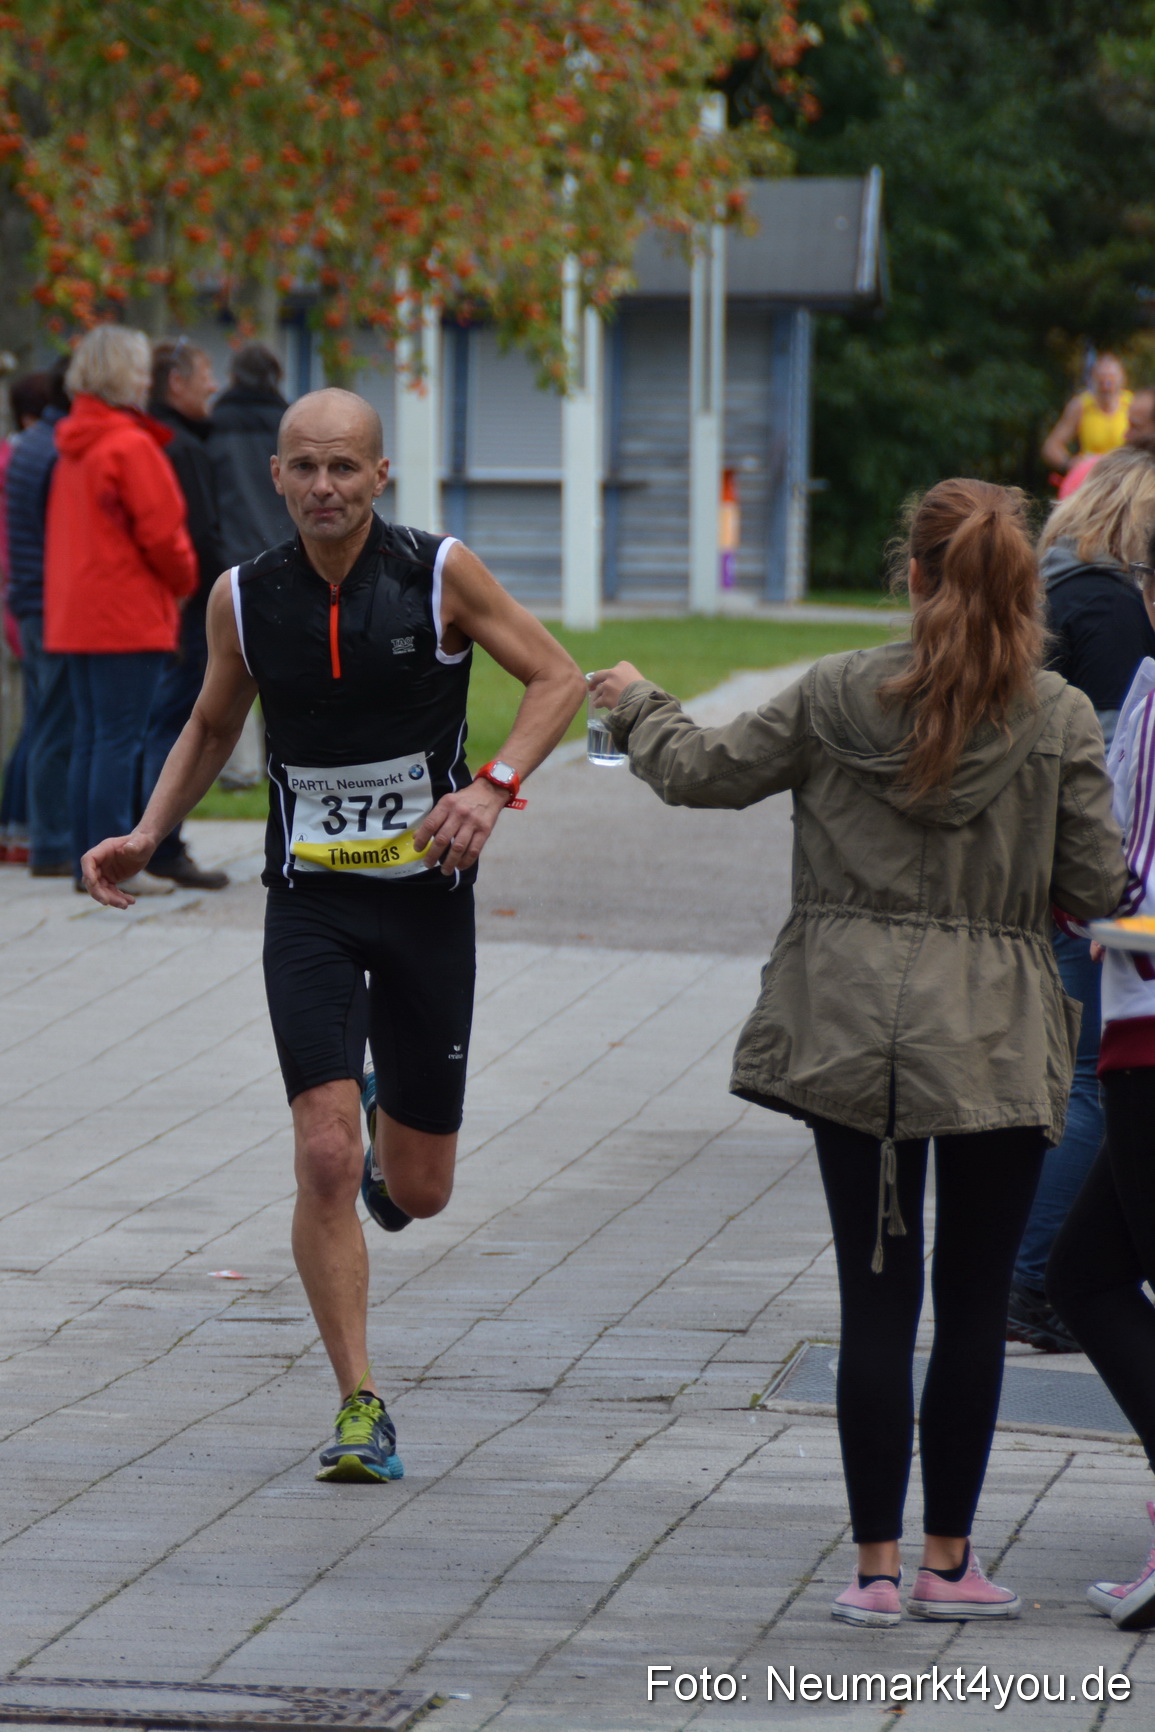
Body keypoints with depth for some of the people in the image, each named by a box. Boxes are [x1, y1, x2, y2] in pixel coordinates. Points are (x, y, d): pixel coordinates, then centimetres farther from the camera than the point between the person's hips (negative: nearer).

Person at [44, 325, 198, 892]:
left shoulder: (71, 448, 13)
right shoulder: (132, 446, -13)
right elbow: (160, 532, -16)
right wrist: (185, 581, 2)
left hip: (75, 618, 8)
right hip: (128, 615, -8)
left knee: (91, 737, 11)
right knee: (121, 739, -7)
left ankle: (88, 859, 13)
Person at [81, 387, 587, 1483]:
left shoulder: (439, 575, -9)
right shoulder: (243, 600, -2)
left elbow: (557, 679, -2)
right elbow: (212, 726, 15)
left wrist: (494, 785, -19)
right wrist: (144, 837, 2)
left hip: (425, 891, 0)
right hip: (310, 899, 0)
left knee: (418, 1190, 7)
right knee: (325, 1160, -16)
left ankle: (386, 1156, 45)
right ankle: (360, 1409, -6)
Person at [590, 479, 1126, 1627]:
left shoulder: (839, 696, -3)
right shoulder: (1059, 718, -6)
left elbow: (702, 773, 8)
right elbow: (1095, 884, -5)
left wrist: (635, 706, 28)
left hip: (854, 1036, 1)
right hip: (996, 1045, -1)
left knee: (877, 1299, 6)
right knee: (973, 1304, 9)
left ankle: (876, 1564, 8)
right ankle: (946, 1561, 14)